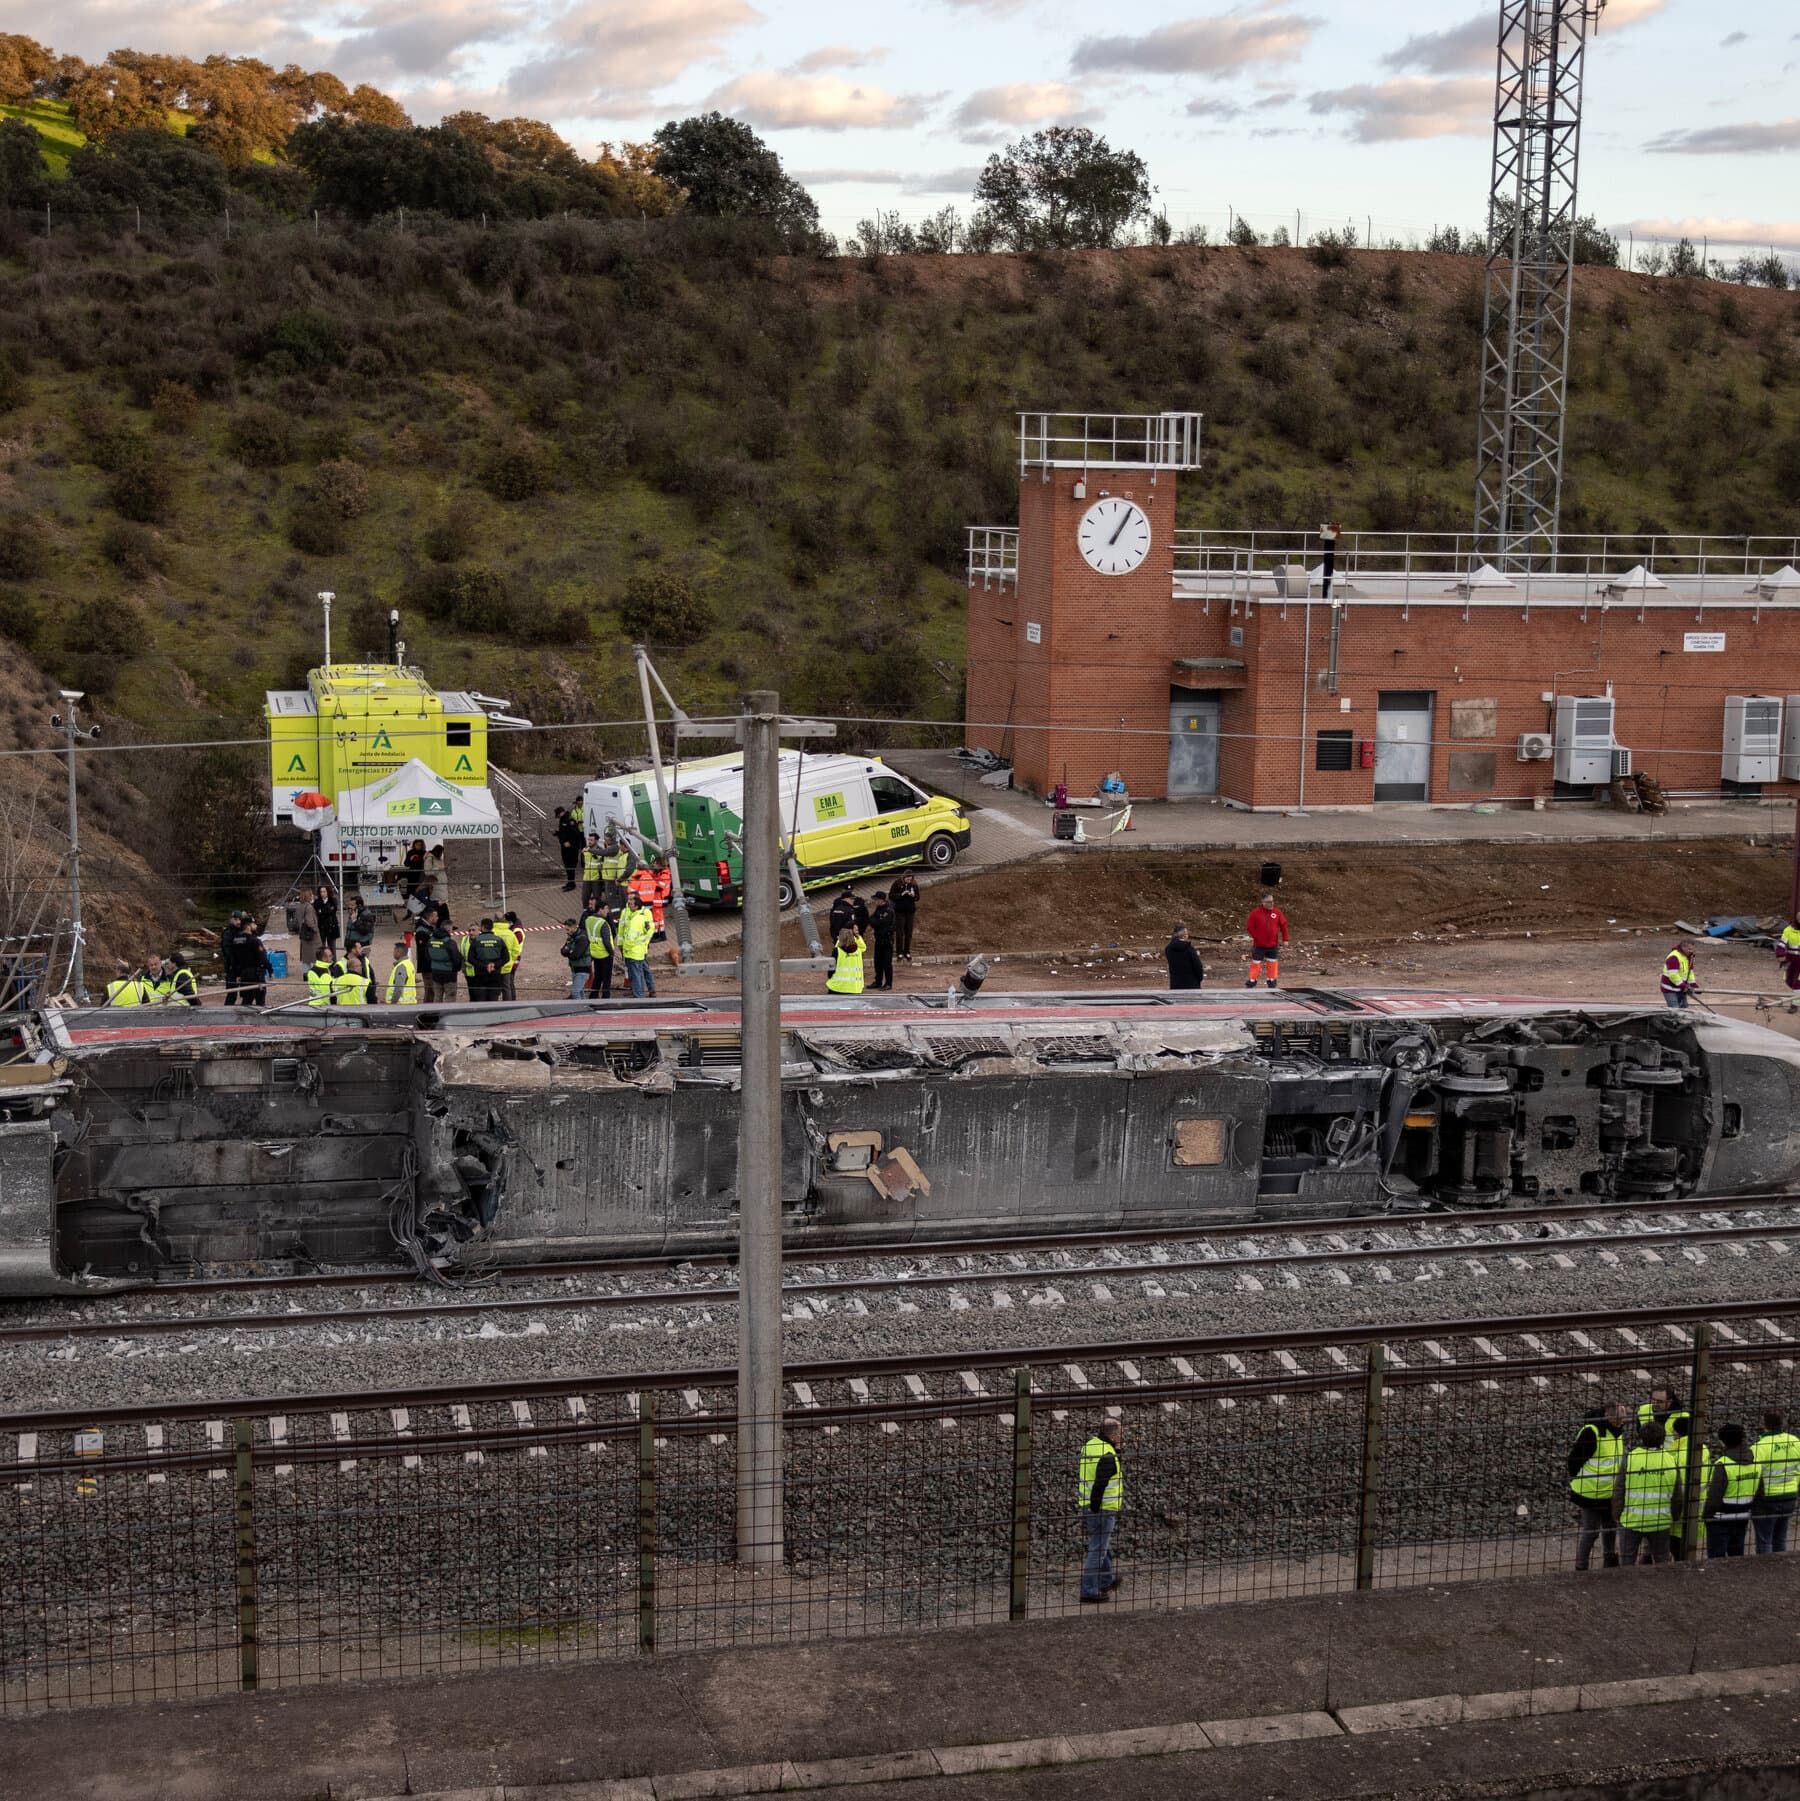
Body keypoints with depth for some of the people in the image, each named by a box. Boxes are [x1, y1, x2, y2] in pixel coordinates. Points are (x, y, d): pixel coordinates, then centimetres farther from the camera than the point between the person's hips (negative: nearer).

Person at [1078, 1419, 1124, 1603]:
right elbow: (1100, 1486, -25)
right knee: (1098, 1548, -1)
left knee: (1105, 1545, 25)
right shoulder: (1108, 1456, -22)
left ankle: (1106, 1581, 41)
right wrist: (1095, 1510, -22)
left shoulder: (1090, 1445, 5)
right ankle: (1089, 1591, 3)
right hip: (1102, 1508, -9)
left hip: (1087, 1504, 9)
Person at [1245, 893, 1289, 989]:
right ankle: (1251, 982, 11)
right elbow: (1249, 926, -4)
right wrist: (1256, 937, -8)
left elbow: (1283, 925, 4)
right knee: (1256, 964, 3)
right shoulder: (1256, 912, -7)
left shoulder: (1277, 912, -1)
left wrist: (1285, 939, 2)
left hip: (1273, 945, 2)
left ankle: (1272, 981, 21)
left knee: (1273, 963, 10)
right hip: (1259, 945, -2)